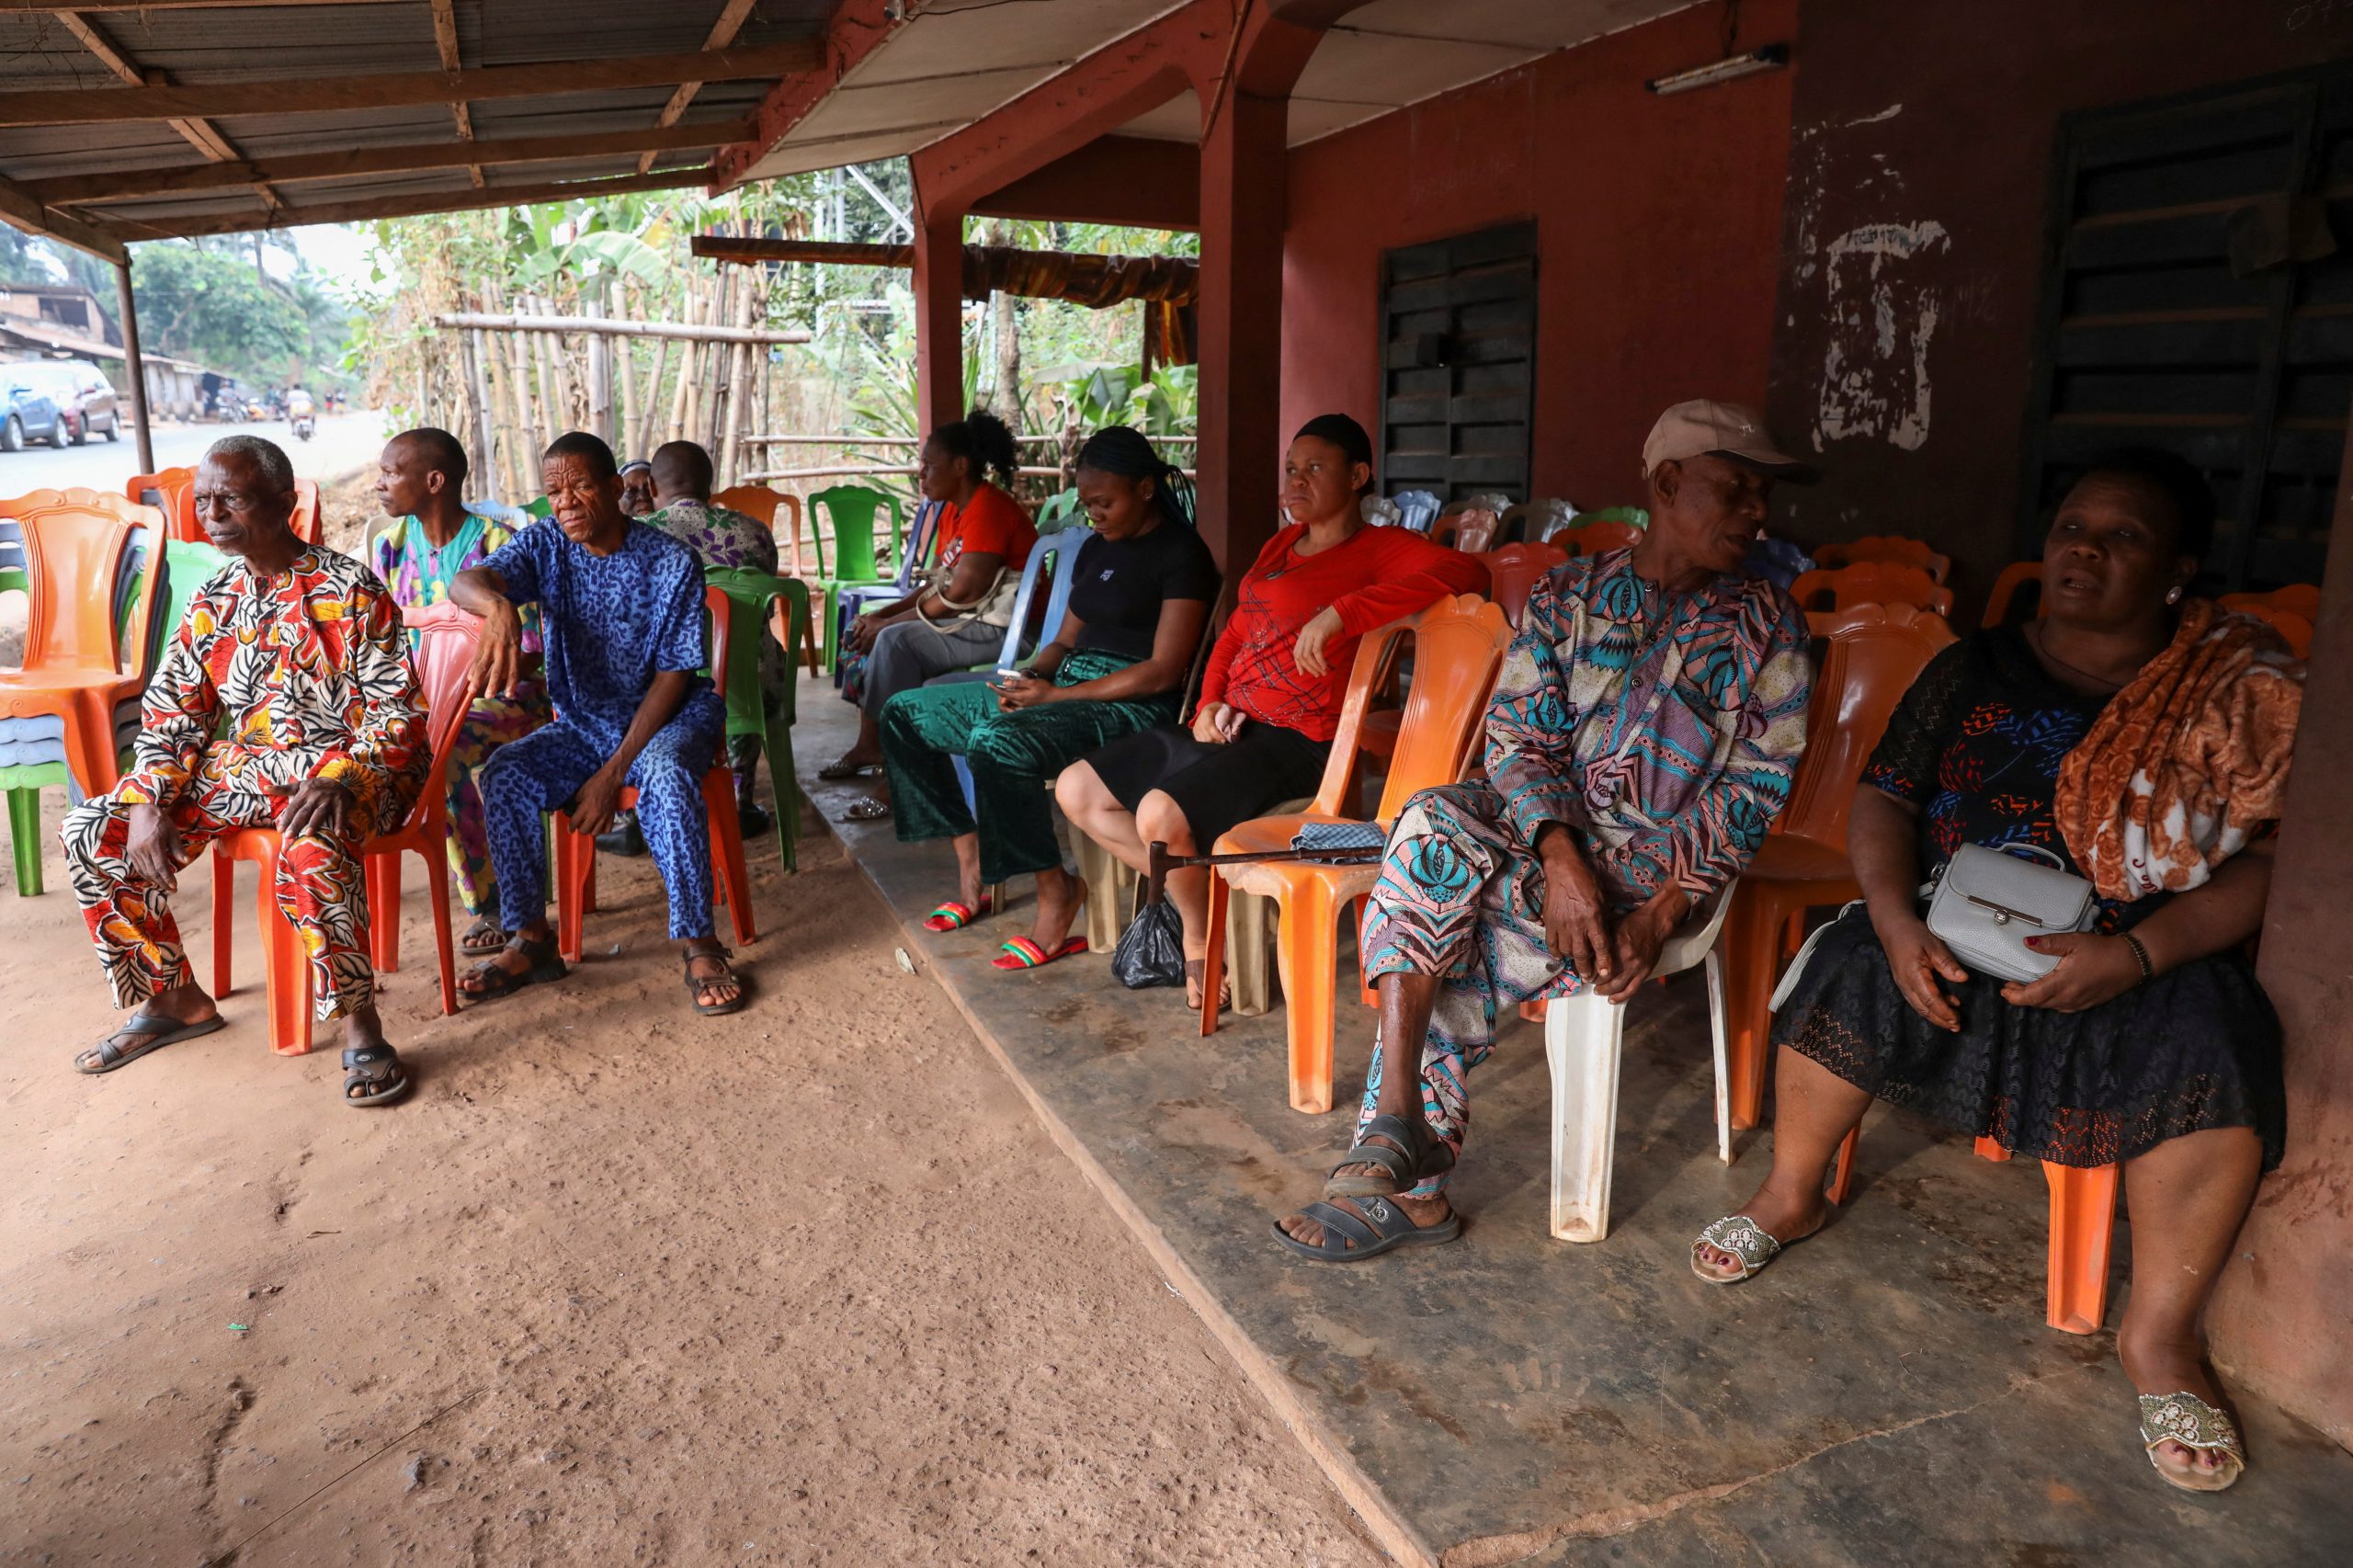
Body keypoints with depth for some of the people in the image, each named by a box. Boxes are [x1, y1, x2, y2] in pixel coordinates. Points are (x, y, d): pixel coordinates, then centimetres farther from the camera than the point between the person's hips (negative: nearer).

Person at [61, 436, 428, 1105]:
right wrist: (147, 803, -7)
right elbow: (171, 712, 10)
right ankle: (174, 1000, 13)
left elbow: (399, 713, -15)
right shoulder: (212, 602, 8)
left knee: (312, 844, -40)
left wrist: (340, 777, -33)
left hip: (343, 768, -7)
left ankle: (360, 1024, -25)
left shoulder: (351, 591, -10)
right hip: (241, 767, 7)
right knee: (93, 831, -5)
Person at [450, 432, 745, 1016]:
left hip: (670, 716, -4)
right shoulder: (546, 545, -1)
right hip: (582, 723, 4)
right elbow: (464, 580, -19)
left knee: (663, 773, -36)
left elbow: (673, 677, -14)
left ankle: (699, 946, -28)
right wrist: (499, 606, -47)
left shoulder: (671, 562, -13)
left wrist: (613, 773, -20)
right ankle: (532, 941, -9)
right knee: (503, 775, -21)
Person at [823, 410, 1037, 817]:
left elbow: (960, 595, -23)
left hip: (1000, 627, -11)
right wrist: (881, 615, -1)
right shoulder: (954, 511, 13)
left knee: (896, 641, -26)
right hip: (969, 620, 11)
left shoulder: (989, 509, -18)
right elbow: (935, 585, 13)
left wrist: (888, 622, -15)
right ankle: (869, 745, 12)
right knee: (868, 631, 11)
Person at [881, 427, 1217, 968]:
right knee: (905, 713, 5)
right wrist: (1030, 676, -3)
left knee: (996, 742, -36)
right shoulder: (1096, 548, 17)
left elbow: (1163, 672, -16)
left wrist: (1057, 695, -17)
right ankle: (971, 860, 5)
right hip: (1062, 685, 10)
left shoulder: (1183, 555, -9)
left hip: (1131, 703, -9)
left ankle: (1057, 891, -19)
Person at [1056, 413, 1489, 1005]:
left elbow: (1466, 572, -24)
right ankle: (1193, 890, 10)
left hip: (1293, 740, -9)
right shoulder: (1281, 545, 20)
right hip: (1227, 724, 9)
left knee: (1160, 813, -32)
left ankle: (1200, 939, -3)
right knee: (1075, 790, 3)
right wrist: (1208, 703, 5)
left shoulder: (1378, 549, -5)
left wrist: (1340, 612, -28)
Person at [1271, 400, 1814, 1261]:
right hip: (1537, 826, 3)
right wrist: (1560, 857, -21)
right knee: (1434, 824, -32)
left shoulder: (1765, 620, 6)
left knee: (1438, 949, -28)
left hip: (1657, 862, -2)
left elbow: (1756, 785, -1)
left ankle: (1404, 1176, -8)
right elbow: (1519, 735, -1)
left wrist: (1661, 913, -15)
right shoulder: (1567, 593, 10)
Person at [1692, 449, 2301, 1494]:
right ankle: (1789, 1199, 0)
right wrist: (1895, 918, -16)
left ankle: (2158, 1335, -8)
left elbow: (2273, 860, -7)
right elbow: (1884, 796, 4)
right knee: (1850, 976, -25)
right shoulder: (1977, 671, 8)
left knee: (2214, 1062, -31)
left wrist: (2137, 955, -23)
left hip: (2154, 954, -1)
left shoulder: (2244, 692, 1)